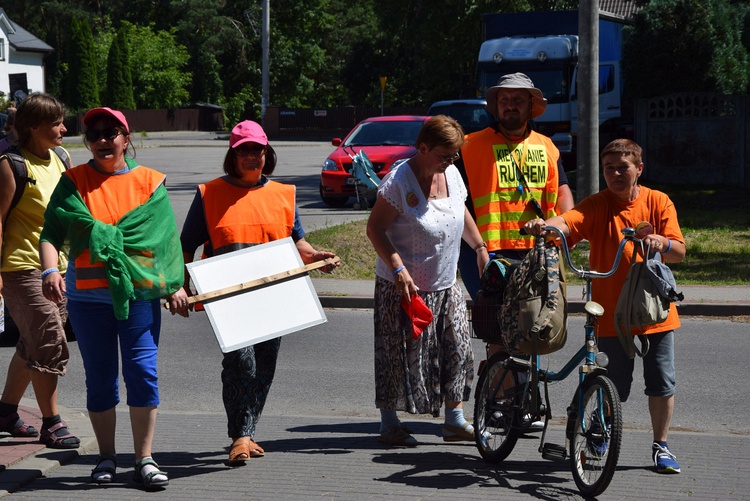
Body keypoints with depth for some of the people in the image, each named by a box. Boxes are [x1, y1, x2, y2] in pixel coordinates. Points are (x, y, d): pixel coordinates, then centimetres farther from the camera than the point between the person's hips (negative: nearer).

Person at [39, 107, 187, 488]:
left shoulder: (150, 182, 7)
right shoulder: (73, 182, 6)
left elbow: (166, 238, 8)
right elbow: (51, 233, 0)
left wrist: (176, 284, 0)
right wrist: (50, 271, -18)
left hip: (140, 292, 0)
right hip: (88, 295, 1)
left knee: (143, 372, -5)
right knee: (100, 377, 7)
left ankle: (144, 460, 3)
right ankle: (106, 457, 19)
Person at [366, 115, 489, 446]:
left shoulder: (451, 173, 5)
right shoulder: (399, 180, -17)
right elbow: (374, 228, -17)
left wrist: (479, 247, 21)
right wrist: (399, 270, -24)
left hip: (446, 285, 7)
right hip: (403, 285, -7)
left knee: (457, 350, 6)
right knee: (400, 356, -1)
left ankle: (455, 420, 16)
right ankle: (389, 424, 10)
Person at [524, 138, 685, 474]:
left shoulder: (658, 202, 3)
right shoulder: (597, 206, -1)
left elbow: (679, 252, -2)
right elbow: (567, 222, -21)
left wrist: (661, 242, -25)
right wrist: (544, 225, -44)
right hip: (612, 314, -1)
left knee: (662, 383, 5)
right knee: (613, 387, 3)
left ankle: (660, 446, 21)